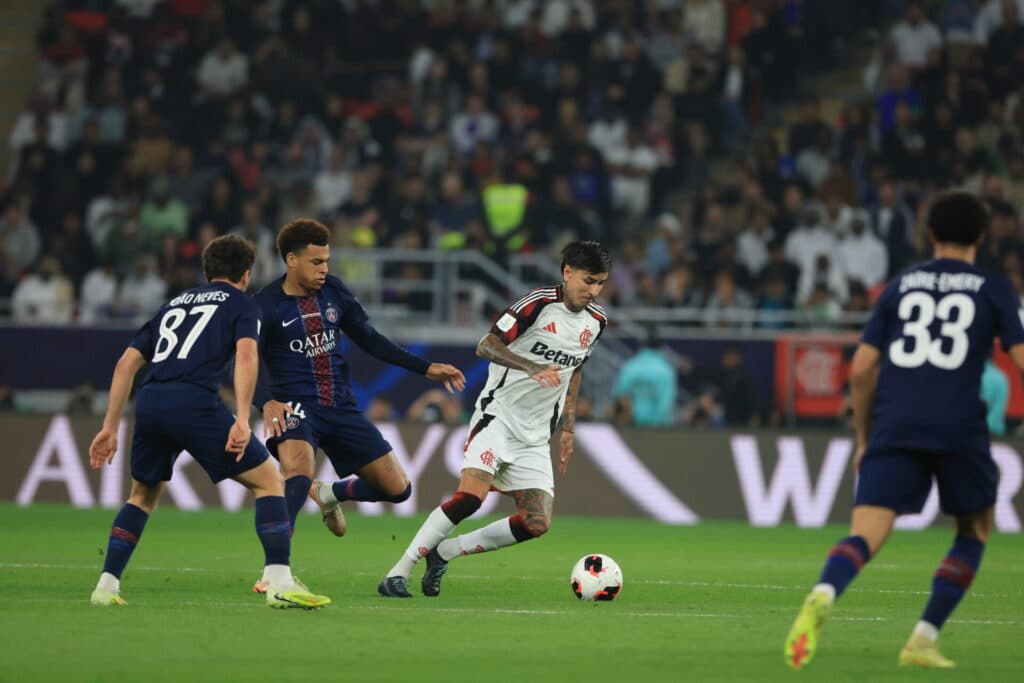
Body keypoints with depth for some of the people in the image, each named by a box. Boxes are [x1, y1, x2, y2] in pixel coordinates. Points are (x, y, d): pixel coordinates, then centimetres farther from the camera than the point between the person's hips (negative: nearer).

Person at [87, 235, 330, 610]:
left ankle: (106, 586, 21)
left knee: (143, 494, 28)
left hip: (150, 400, 5)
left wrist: (110, 428, 23)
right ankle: (280, 583, -6)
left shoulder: (174, 304, 30)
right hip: (195, 402, -5)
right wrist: (242, 420, -15)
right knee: (270, 481, 5)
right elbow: (246, 355, -6)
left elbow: (126, 362, 23)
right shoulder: (242, 304, 15)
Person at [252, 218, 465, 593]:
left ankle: (330, 494, 33)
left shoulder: (333, 291, 7)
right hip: (295, 407, -6)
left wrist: (426, 368, 15)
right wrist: (266, 402, -32)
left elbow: (369, 339, 18)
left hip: (342, 408, 6)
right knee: (298, 471, -37)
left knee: (398, 489, 4)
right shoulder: (265, 306, -9)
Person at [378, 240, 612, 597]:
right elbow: (486, 345, -19)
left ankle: (443, 552, 8)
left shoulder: (596, 321, 8)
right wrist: (532, 368, -33)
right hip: (498, 416, -7)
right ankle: (398, 573, -16)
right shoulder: (539, 303, -13)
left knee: (537, 523, -7)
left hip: (536, 435, 7)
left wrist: (567, 426, 18)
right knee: (472, 494, -26)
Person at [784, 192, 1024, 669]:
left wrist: (864, 441, 22)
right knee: (974, 532, 22)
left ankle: (822, 596, -44)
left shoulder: (900, 285, 18)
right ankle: (923, 640, 10)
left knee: (865, 537, -10)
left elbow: (861, 369, 13)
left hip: (894, 425, 2)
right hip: (959, 428, -2)